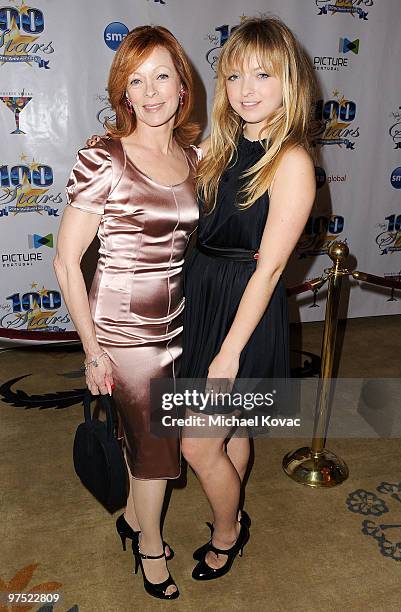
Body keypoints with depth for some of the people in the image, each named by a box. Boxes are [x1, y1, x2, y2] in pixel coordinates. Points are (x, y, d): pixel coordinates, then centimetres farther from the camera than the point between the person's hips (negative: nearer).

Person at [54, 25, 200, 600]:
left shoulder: (193, 157, 2)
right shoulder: (103, 160, -16)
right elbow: (67, 262, -14)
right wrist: (93, 351, -13)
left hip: (177, 320, 5)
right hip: (123, 327, -5)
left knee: (147, 431, 21)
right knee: (156, 441, 12)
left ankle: (133, 518, 52)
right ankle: (150, 543, 43)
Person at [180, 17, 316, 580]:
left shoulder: (291, 161, -17)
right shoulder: (225, 147, 6)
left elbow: (270, 265, -19)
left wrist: (231, 350, -18)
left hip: (246, 309, -7)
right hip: (202, 294, 7)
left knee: (198, 446, 4)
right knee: (228, 428, 23)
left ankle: (226, 535, 35)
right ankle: (233, 518, 48)